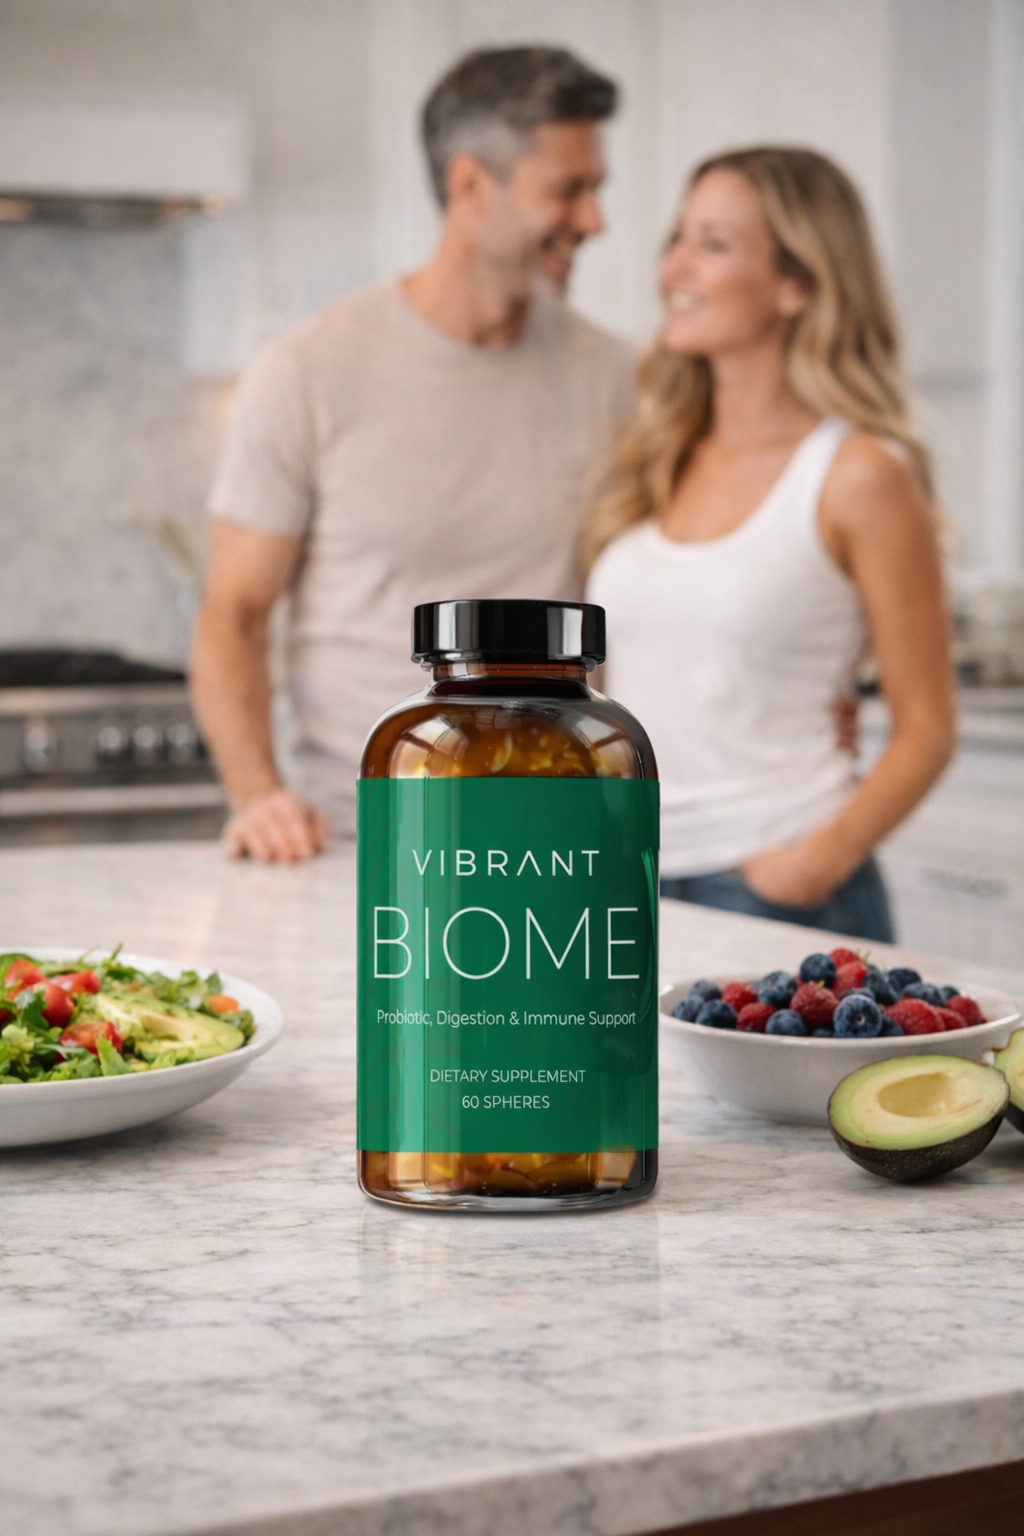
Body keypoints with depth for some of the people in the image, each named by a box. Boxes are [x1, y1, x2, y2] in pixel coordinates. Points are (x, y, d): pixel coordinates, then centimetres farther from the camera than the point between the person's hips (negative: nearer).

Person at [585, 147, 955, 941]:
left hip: (770, 885, -5)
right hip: (625, 880, 5)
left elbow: (925, 731, -6)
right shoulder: (653, 458, 9)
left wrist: (825, 856, -19)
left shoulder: (860, 475, -7)